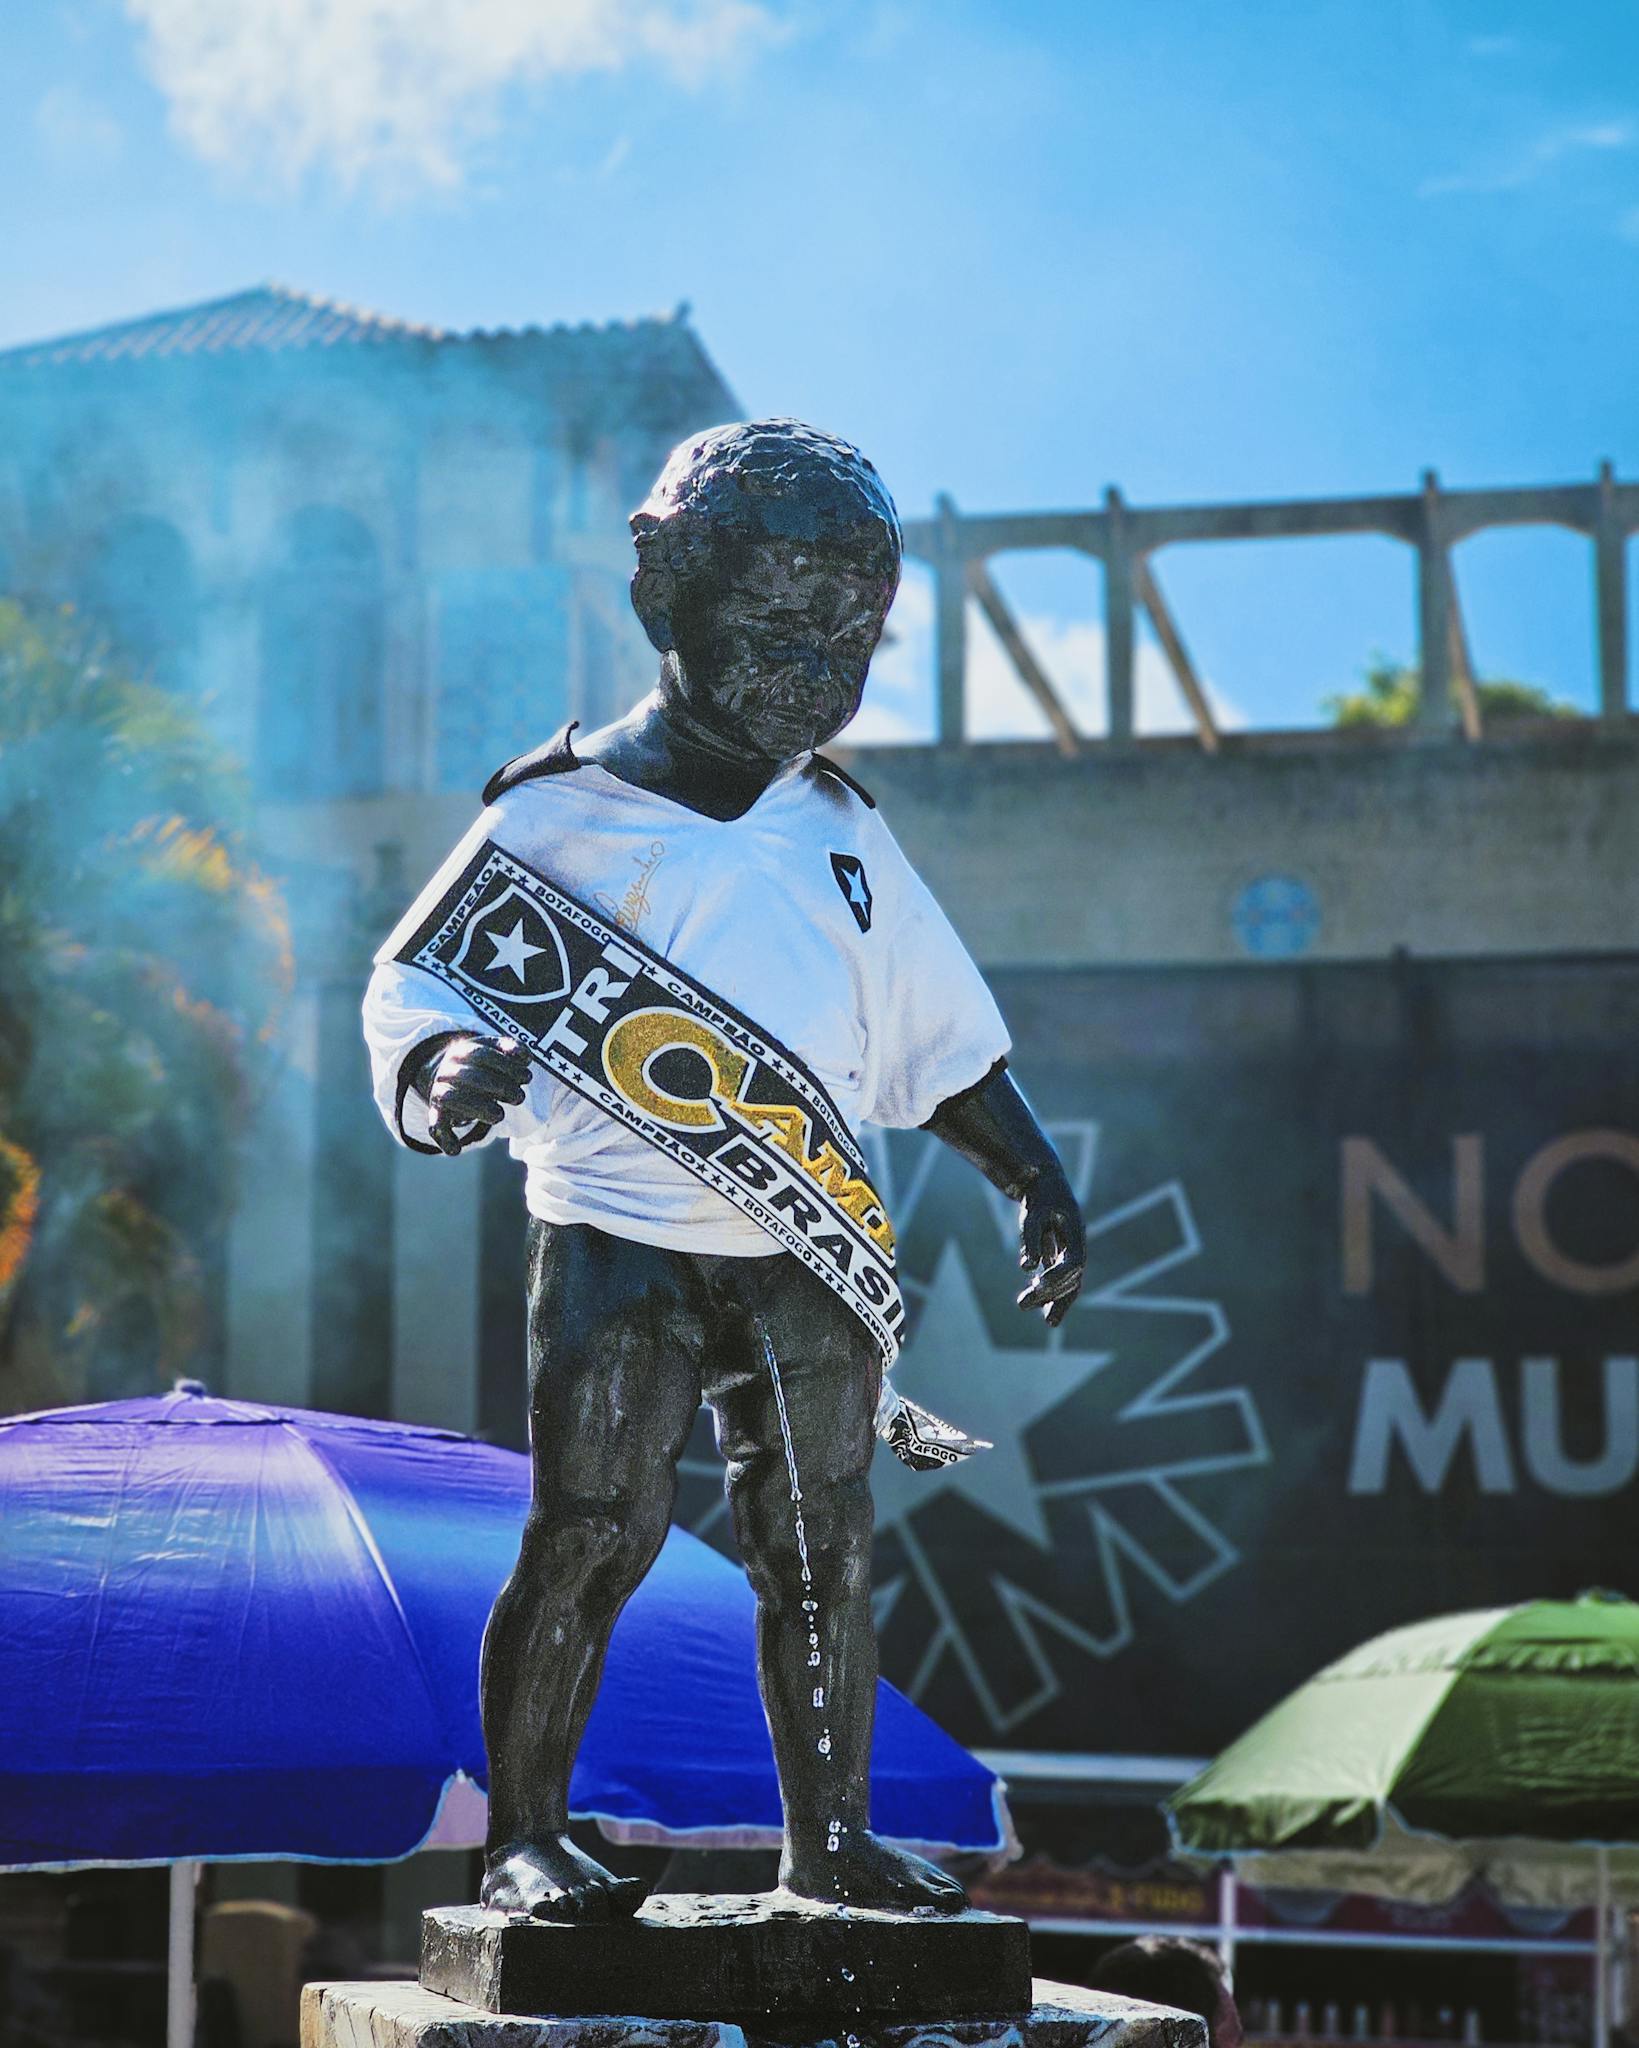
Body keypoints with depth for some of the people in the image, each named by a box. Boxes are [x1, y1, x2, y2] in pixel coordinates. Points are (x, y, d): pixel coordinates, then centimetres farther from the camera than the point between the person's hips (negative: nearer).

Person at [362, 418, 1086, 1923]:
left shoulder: (842, 834, 13)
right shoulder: (565, 818, -2)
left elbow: (942, 1040, 20)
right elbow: (421, 990, -1)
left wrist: (1037, 1178, 12)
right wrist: (448, 1076, -22)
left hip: (807, 1261, 5)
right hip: (620, 1247, -4)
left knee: (824, 1551, 7)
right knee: (589, 1540, -6)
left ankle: (831, 1838, 18)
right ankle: (524, 1840, 6)